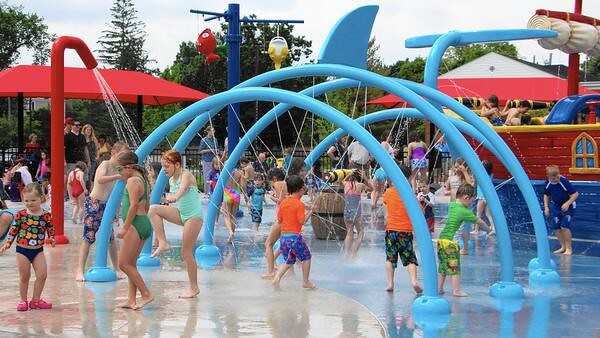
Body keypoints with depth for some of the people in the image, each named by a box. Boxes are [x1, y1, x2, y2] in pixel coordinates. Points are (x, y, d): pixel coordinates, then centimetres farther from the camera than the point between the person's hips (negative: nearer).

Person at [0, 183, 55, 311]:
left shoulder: (46, 215, -3)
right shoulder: (21, 214, -6)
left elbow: (50, 228, 7)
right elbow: (14, 229, 0)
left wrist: (51, 238, -10)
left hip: (38, 250, 1)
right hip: (22, 249, -1)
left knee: (42, 275, -2)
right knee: (24, 276, 7)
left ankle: (36, 300, 13)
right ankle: (23, 301, 22)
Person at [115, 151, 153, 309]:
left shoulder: (132, 181, -13)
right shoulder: (141, 179, 16)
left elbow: (134, 206, -20)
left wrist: (125, 228, -18)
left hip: (136, 225, -10)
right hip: (144, 224, 10)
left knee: (123, 263, -6)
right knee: (131, 264, 12)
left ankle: (146, 294, -6)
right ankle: (131, 300, 12)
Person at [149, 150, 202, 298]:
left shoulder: (186, 176, -16)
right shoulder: (171, 180, 8)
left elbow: (182, 189, -34)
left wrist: (174, 197, -44)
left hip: (193, 216, -7)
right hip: (180, 213, 7)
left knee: (186, 252, -5)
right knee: (154, 209, -14)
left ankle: (194, 287, 7)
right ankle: (163, 243, -12)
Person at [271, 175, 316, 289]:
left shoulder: (283, 202, 7)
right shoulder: (299, 204, -12)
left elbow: (279, 220, 11)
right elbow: (302, 221, -16)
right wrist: (309, 212, -3)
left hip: (283, 236, 6)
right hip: (295, 236, -6)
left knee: (289, 261, 18)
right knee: (306, 257, 15)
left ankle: (277, 278, -4)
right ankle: (305, 281, 19)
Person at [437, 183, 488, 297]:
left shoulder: (452, 205, 8)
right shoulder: (465, 212, -12)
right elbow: (479, 221, -2)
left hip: (441, 239, 7)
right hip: (450, 241, -7)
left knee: (442, 266, 15)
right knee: (454, 266, 0)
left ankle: (439, 288, 19)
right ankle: (456, 290, 3)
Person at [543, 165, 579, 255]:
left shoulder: (564, 182, -26)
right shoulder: (547, 184, -8)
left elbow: (575, 194, -21)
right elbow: (546, 195, 11)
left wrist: (567, 204, -30)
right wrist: (546, 206, 1)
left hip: (567, 207, -5)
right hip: (555, 206, 5)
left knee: (564, 226, -16)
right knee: (555, 227, 1)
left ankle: (569, 248, -1)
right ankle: (563, 247, 18)